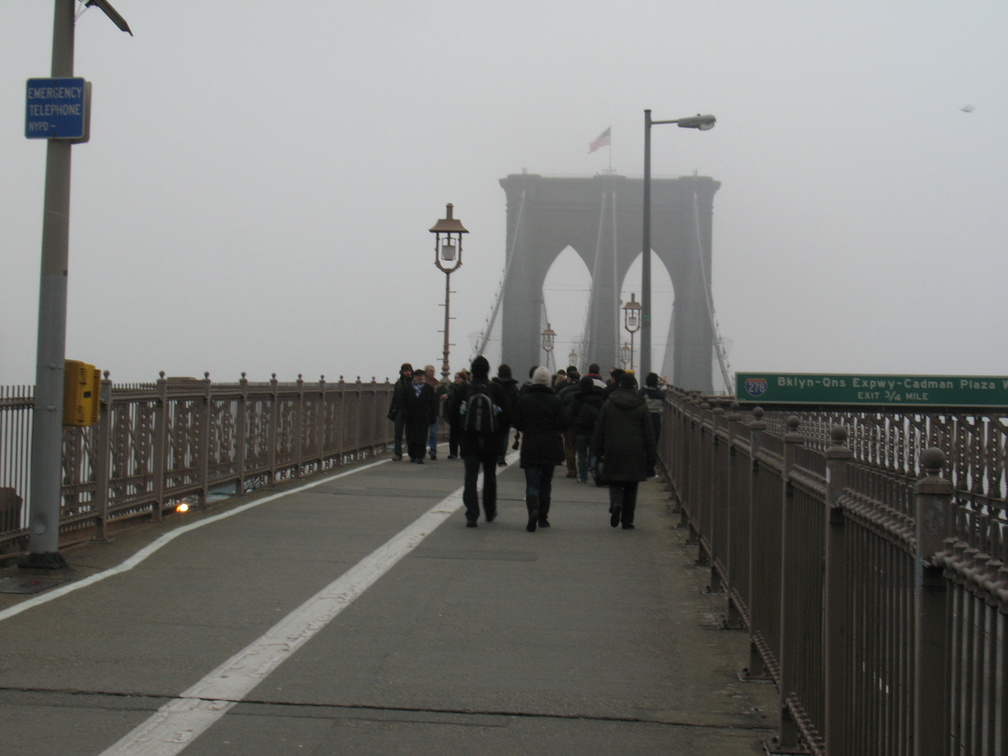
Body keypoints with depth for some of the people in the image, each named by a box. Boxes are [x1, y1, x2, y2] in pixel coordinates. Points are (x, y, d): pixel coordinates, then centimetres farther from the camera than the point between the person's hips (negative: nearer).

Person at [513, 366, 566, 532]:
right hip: (551, 446, 1)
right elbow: (563, 423, -6)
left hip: (530, 445, -1)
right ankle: (543, 518, 18)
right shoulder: (555, 400, -3)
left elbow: (517, 423, 1)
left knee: (532, 483, -1)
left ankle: (533, 509, -28)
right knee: (546, 482, 14)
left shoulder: (524, 400, -3)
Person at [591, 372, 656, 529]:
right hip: (635, 454, 0)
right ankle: (627, 521, 8)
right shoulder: (641, 407, 1)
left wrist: (598, 451, 12)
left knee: (615, 483, 11)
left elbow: (599, 430, 5)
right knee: (631, 488, 8)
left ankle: (616, 504, -20)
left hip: (613, 452, 0)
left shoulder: (608, 404, 2)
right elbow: (649, 434, 2)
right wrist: (652, 457, 7)